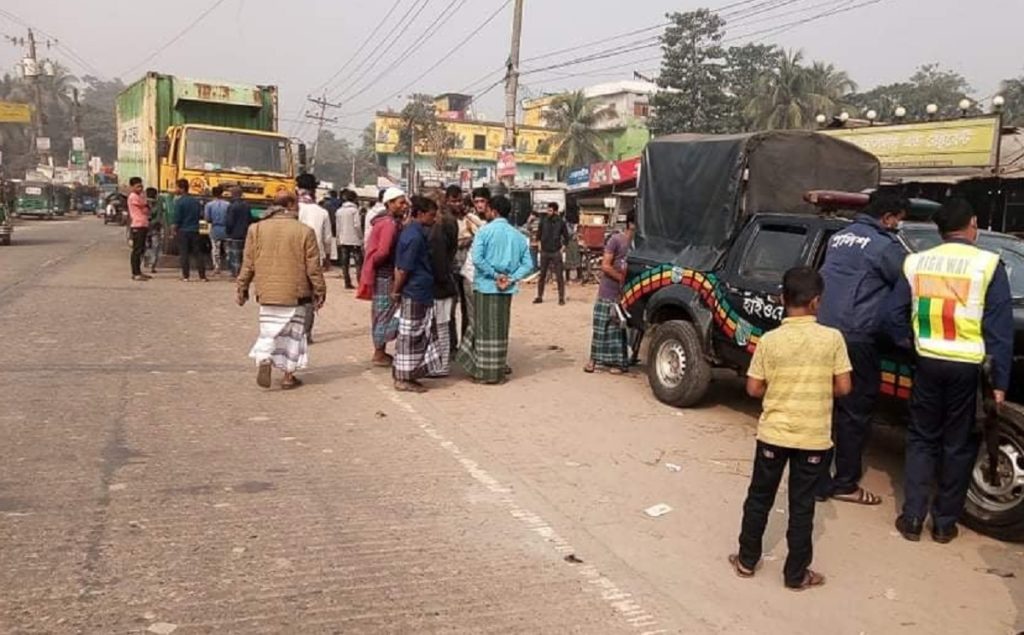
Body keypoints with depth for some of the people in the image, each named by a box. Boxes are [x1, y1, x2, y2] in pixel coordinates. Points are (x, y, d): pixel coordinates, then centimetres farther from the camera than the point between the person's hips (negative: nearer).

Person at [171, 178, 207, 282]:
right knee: (198, 253, 6)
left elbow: (177, 217, -12)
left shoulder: (179, 201, -10)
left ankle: (186, 276, 3)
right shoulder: (196, 200, 5)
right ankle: (202, 276, 3)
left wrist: (174, 227, 4)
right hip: (194, 230, 4)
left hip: (183, 230, -4)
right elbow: (201, 214, 8)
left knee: (184, 254, 3)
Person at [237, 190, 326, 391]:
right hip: (295, 294, -2)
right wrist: (320, 292, 5)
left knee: (268, 332, 13)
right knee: (293, 334, 9)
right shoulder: (304, 231, -7)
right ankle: (288, 375, 13)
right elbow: (313, 267, -5)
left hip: (267, 293, 2)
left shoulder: (257, 229, 1)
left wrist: (242, 288, 15)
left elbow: (248, 264, 4)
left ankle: (264, 361, -11)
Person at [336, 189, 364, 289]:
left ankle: (347, 283, 6)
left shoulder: (339, 211, 8)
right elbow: (357, 225, -14)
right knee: (359, 262, 0)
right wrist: (361, 237, -6)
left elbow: (338, 226, 10)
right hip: (354, 240, -5)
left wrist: (339, 239, 15)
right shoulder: (354, 209, -8)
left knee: (345, 263, 7)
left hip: (343, 240, 5)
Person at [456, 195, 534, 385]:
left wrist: (495, 275, -10)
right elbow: (528, 264, 3)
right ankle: (498, 371, 19)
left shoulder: (485, 231, -6)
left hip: (485, 286, -4)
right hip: (507, 289, 4)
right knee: (500, 330, 13)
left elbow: (477, 258, -18)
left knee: (485, 329, 2)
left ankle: (485, 372, 6)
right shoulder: (518, 236, 7)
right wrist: (511, 279, -5)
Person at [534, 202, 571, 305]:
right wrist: (540, 245, 8)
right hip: (544, 252, 2)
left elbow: (566, 237, 4)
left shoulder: (561, 222, -4)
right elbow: (538, 234, 14)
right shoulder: (543, 221, 1)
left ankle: (561, 298, 4)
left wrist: (562, 248, -1)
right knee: (542, 275, 8)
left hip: (556, 253, -2)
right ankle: (539, 297, 16)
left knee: (559, 276, -2)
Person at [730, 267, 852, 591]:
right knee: (802, 506, 10)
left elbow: (754, 388, -5)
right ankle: (796, 574, 19)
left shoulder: (769, 340, -9)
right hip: (814, 437, 0)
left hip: (773, 433, 1)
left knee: (759, 498, 16)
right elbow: (843, 387, -6)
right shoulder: (832, 338, -10)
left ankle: (746, 560, 27)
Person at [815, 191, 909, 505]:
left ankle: (818, 480, 17)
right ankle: (845, 484, 13)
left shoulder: (839, 237, 16)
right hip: (855, 339, -8)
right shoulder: (883, 246, -9)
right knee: (854, 412, 4)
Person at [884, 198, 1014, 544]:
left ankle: (912, 518, 14)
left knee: (922, 439, 15)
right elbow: (1000, 327, -7)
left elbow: (893, 314, 4)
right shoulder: (988, 264, -7)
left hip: (928, 363, 2)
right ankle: (945, 522, 20)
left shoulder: (916, 262, 2)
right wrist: (1000, 380, -3)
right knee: (958, 445, 11)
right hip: (968, 367, -2)